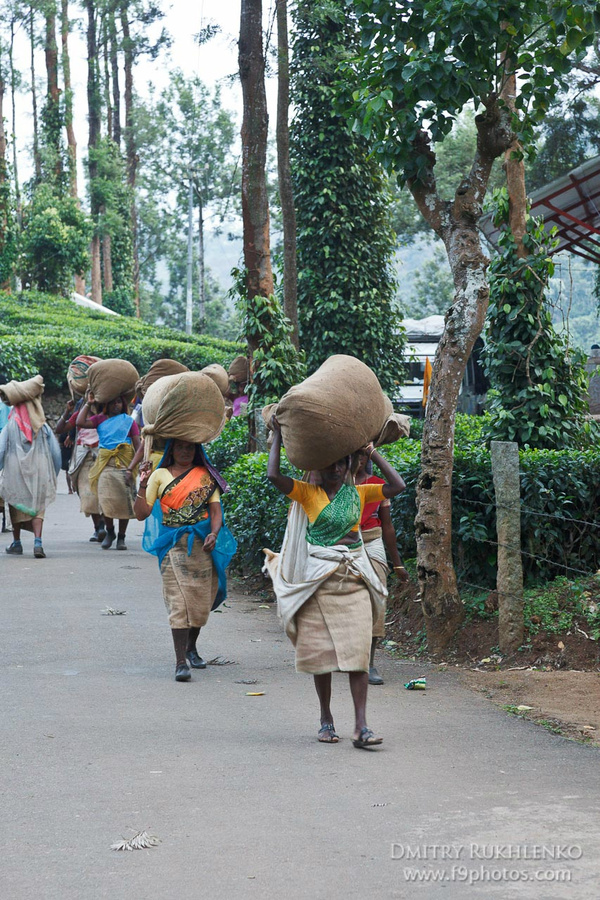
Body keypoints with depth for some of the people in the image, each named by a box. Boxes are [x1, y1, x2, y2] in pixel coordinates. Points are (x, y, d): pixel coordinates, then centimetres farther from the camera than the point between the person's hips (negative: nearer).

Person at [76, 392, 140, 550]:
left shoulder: (128, 421, 8)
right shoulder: (101, 419, 14)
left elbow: (138, 446, 3)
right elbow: (80, 423, -1)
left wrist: (132, 467, -9)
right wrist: (88, 403, 6)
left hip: (124, 464, -1)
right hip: (105, 464, 1)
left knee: (124, 501, -3)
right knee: (105, 500, -8)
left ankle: (121, 537, 9)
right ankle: (109, 532, 13)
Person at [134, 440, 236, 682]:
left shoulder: (206, 477, 11)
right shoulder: (160, 475, 6)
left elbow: (216, 510, 3)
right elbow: (142, 513, 1)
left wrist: (214, 534, -15)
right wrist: (143, 485, -13)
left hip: (202, 544, 2)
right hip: (173, 545, -2)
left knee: (201, 600, 10)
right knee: (179, 600, -13)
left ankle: (191, 648, 35)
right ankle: (180, 661, -16)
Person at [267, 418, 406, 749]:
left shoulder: (357, 493, 11)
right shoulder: (307, 493, 2)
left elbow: (398, 486, 7)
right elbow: (273, 476, -12)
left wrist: (372, 452, 8)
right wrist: (277, 436, -4)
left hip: (354, 580, 2)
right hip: (317, 580, -1)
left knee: (357, 652, -7)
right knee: (321, 651, 3)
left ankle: (361, 727, -10)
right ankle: (326, 720, 17)